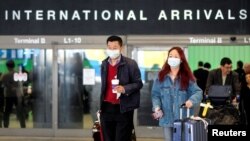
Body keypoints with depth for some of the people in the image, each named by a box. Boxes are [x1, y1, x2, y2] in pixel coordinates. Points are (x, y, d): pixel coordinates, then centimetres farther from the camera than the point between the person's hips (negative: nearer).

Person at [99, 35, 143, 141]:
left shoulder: (130, 64, -5)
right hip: (107, 108, 5)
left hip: (123, 109, -5)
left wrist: (125, 89, -21)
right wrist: (101, 106, 15)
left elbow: (138, 84, -3)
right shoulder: (104, 64, 11)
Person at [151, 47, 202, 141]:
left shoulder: (187, 77, -1)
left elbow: (197, 92, -4)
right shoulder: (161, 76, 5)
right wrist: (157, 107, -11)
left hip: (183, 118, -2)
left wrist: (191, 100, -26)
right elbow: (155, 94, 7)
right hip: (166, 118, 2)